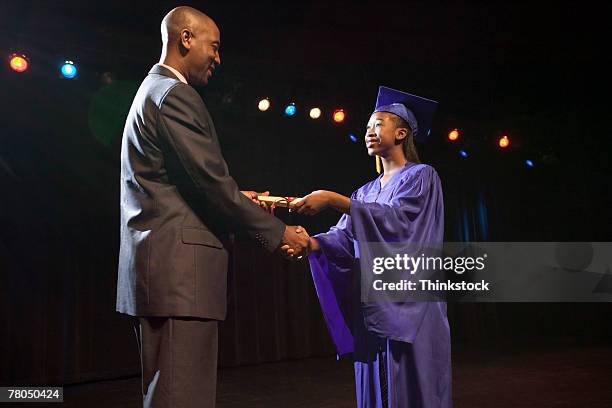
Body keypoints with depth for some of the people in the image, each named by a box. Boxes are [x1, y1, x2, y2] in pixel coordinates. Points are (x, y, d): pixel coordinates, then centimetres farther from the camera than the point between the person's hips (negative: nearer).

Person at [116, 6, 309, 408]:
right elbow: (211, 177, -17)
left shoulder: (152, 91, 22)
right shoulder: (176, 95, -10)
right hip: (179, 267, -11)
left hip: (160, 267, 11)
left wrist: (236, 198, 17)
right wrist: (277, 231, -9)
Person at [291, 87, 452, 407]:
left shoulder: (421, 176, 0)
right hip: (370, 308, 6)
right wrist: (310, 242, -16)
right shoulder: (366, 192, 19)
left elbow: (396, 218, -19)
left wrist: (333, 199, -26)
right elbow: (343, 238, 4)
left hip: (408, 305, -6)